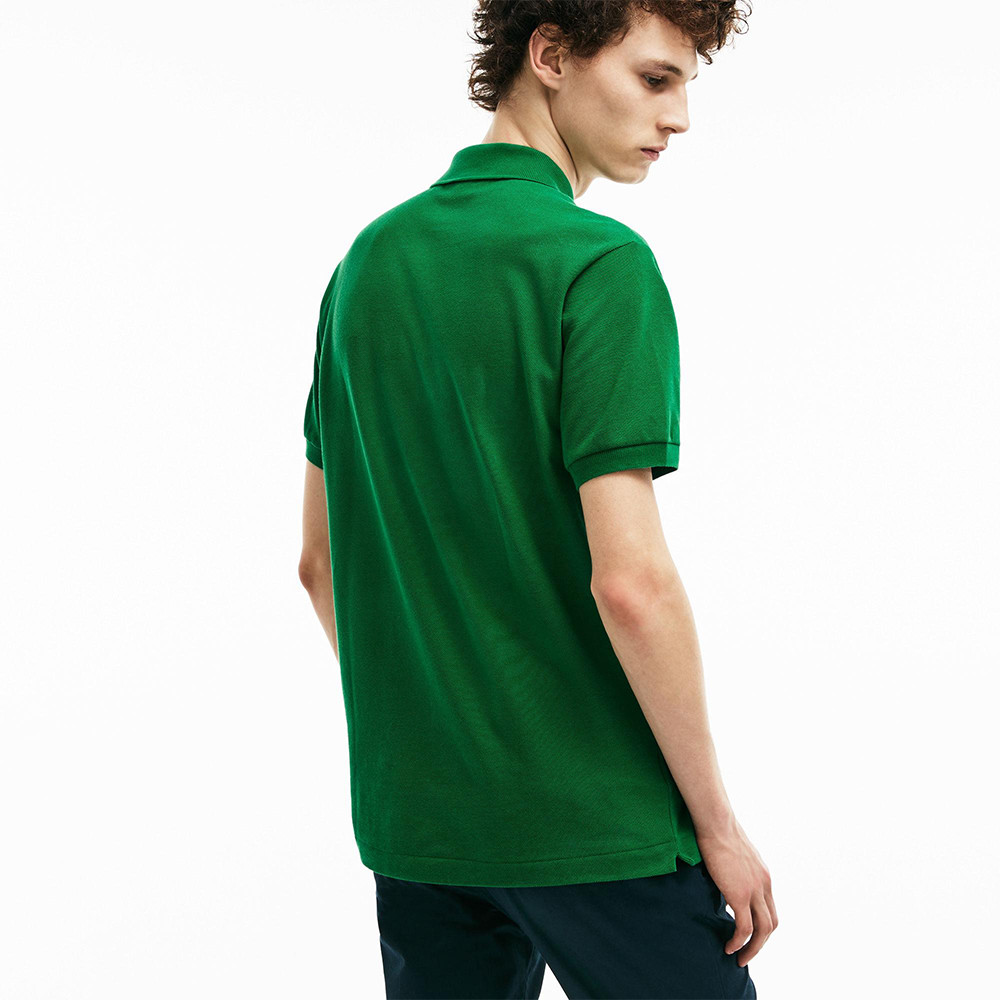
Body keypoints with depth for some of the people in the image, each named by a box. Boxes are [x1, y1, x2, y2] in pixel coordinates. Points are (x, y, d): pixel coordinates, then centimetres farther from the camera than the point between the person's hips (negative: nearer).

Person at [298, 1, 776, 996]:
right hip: (594, 820, -7)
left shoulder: (369, 258, 7)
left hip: (410, 809, 7)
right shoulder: (599, 262, -15)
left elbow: (320, 559, 12)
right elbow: (629, 581, -20)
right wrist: (717, 819, -10)